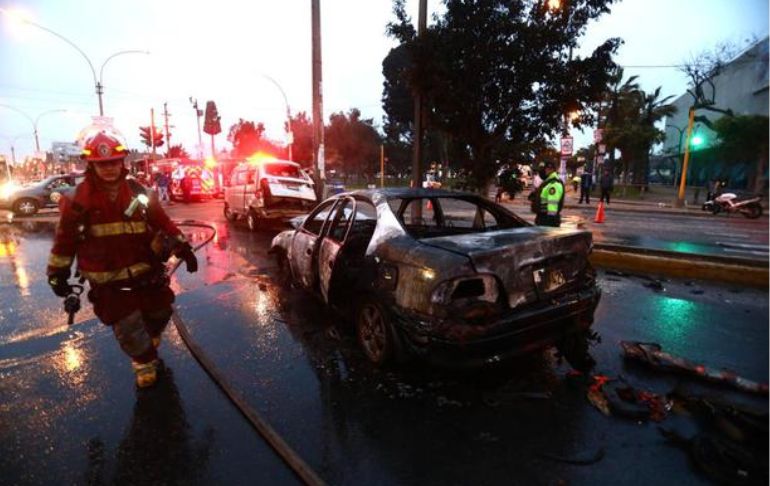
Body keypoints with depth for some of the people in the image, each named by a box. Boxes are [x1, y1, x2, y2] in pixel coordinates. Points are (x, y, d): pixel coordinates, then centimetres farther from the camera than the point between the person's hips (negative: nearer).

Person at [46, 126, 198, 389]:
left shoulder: (138, 192, -2)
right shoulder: (79, 199, -7)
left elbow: (162, 223, 1)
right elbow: (65, 237, 0)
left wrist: (181, 247, -7)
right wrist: (57, 271, 5)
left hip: (145, 270, 2)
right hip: (106, 280, -2)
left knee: (160, 311, 14)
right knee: (127, 327, 0)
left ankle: (150, 338, 48)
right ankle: (144, 361, 27)